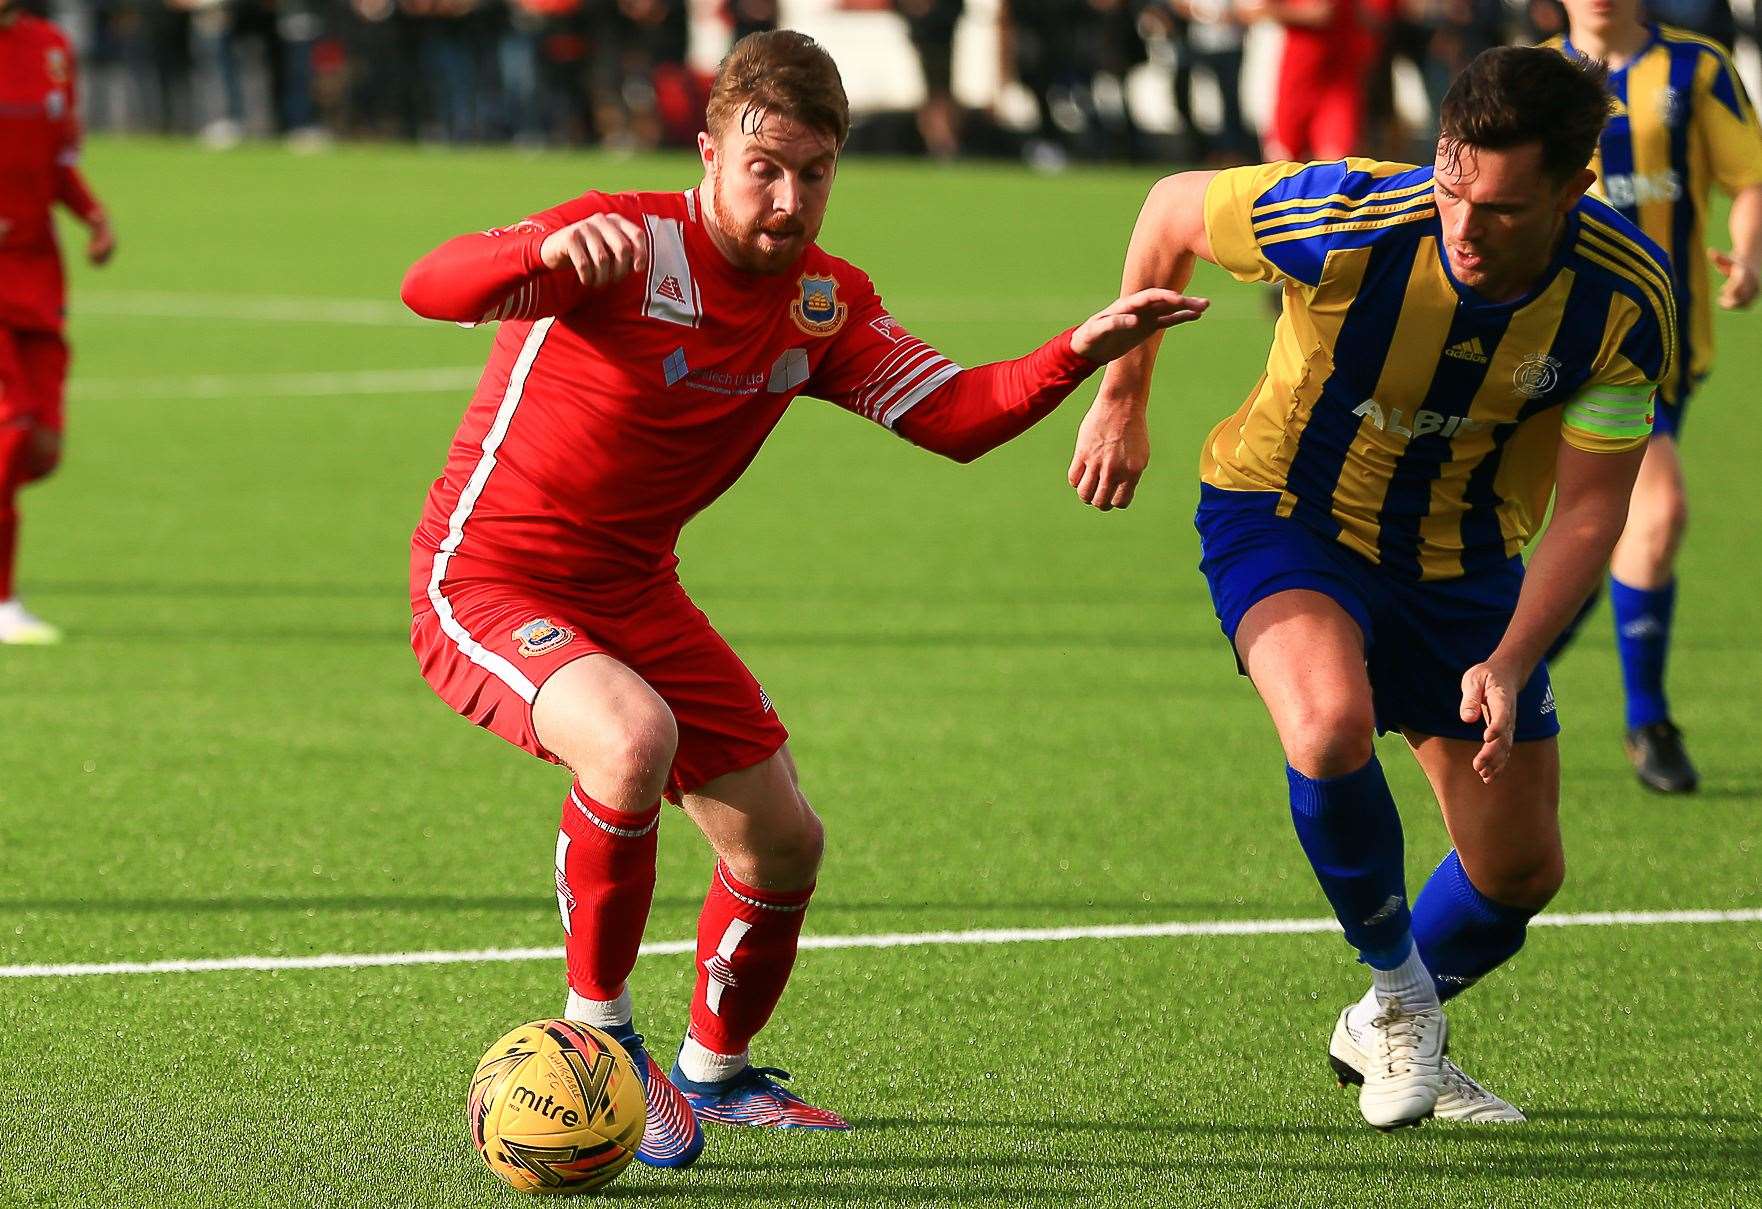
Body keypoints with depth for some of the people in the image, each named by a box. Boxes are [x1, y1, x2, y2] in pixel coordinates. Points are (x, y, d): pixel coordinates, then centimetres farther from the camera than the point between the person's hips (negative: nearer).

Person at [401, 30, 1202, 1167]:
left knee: (784, 844, 10)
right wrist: (547, 251, -57)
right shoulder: (627, 244, -23)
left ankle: (716, 1069, 39)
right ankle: (596, 1031, -16)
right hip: (486, 583, -8)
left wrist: (1079, 353, -20)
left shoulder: (826, 303, 0)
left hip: (635, 592, 8)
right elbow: (430, 286, -36)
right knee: (634, 737, -36)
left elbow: (954, 415, -2)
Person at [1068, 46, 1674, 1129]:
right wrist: (1122, 399, -3)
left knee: (1521, 870, 6)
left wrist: (1508, 665, -30)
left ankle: (1386, 1034, 38)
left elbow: (1591, 508, -17)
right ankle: (1398, 987, -7)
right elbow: (1173, 208, -11)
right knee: (1332, 724, -34)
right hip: (1285, 516, -3)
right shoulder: (1347, 223, -31)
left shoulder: (1626, 300, -24)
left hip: (1463, 558, 3)